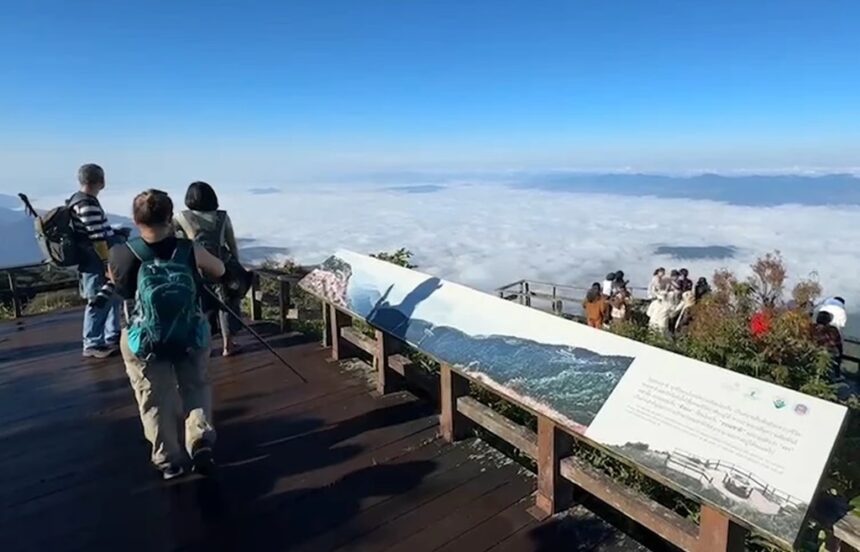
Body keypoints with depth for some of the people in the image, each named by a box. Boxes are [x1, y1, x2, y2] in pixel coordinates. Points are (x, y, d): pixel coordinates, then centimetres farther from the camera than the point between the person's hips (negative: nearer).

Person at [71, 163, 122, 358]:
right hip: (96, 262, -11)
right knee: (99, 302, -1)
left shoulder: (79, 199, 14)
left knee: (112, 298, 18)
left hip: (96, 260, 11)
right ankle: (92, 344, 11)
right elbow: (97, 238, -23)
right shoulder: (87, 204, -20)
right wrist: (108, 263, -20)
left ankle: (112, 337, 29)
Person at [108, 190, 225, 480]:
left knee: (155, 400, 16)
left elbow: (117, 284, 7)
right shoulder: (190, 251, -15)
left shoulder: (121, 256, -14)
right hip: (192, 338, 0)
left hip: (144, 344, 0)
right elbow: (219, 271, 3)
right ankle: (201, 440, 7)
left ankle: (169, 461, 25)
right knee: (196, 387, 22)